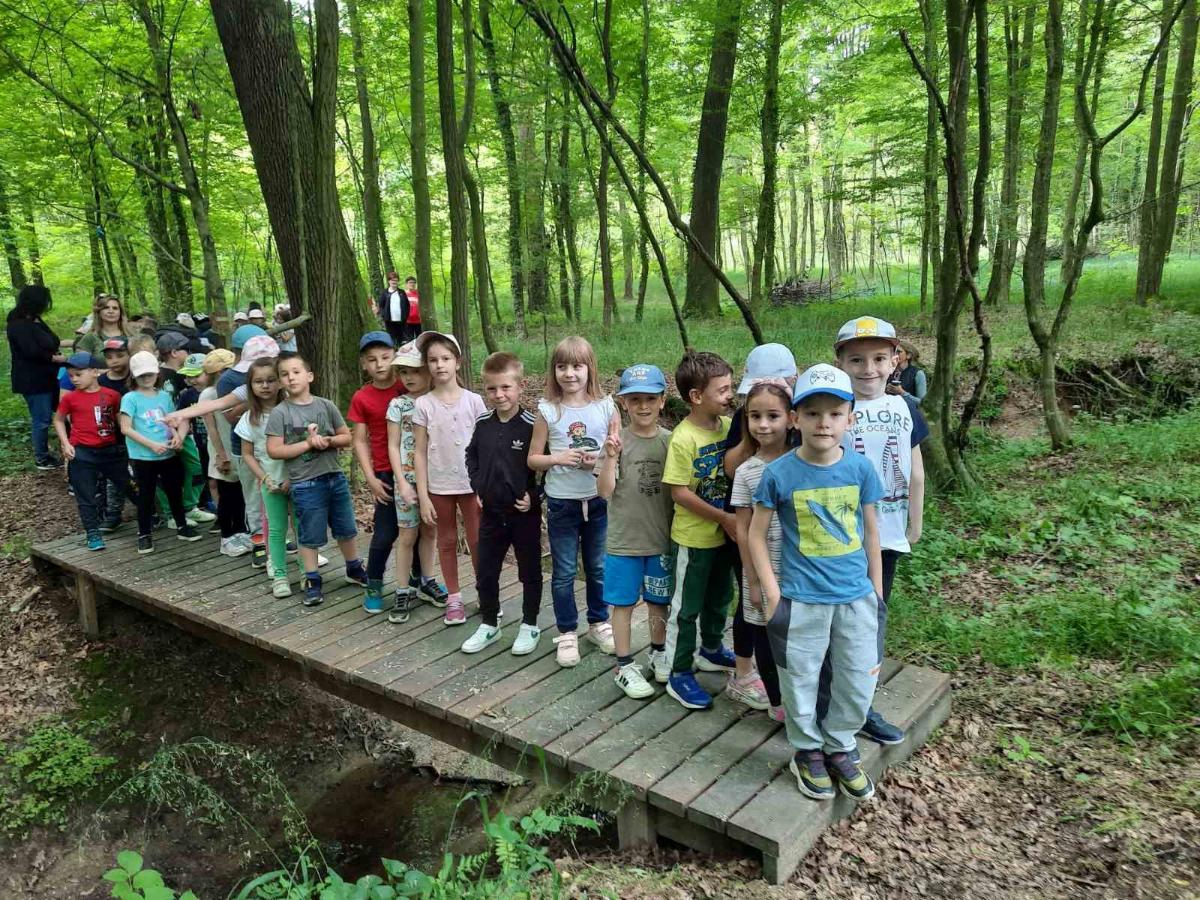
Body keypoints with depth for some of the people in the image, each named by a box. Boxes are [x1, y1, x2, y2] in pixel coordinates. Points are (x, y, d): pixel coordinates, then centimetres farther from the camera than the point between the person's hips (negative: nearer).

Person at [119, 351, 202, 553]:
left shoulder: (164, 396, 7)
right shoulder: (130, 398, -7)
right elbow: (126, 429, -13)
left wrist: (178, 435, -8)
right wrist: (151, 445, -19)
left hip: (169, 454, 4)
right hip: (143, 457, -4)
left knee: (175, 491, 15)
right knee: (146, 495, 6)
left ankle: (182, 527, 30)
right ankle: (144, 535, 18)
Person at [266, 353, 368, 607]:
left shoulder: (326, 406, 2)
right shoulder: (280, 413, -7)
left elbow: (346, 437, 6)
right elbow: (274, 451, -11)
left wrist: (328, 441, -14)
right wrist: (308, 444, -17)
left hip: (336, 478, 4)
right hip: (306, 484, -3)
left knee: (346, 529, 16)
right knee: (310, 535, 6)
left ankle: (354, 569, 35)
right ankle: (312, 581, 20)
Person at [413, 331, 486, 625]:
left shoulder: (474, 401, -5)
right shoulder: (423, 405, -4)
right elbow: (419, 452, -3)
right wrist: (423, 496, -6)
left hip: (471, 484, -1)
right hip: (439, 486, 1)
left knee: (478, 541, 9)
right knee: (447, 541, 13)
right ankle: (454, 599, 25)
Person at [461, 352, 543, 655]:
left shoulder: (532, 425, -16)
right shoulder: (483, 423, 0)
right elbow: (471, 456, 16)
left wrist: (534, 495, -14)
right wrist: (478, 486, 7)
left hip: (524, 513, -4)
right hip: (491, 513, 5)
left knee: (529, 571, 11)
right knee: (485, 572, 12)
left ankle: (530, 625, 27)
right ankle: (489, 625, 29)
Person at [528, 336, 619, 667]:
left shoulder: (606, 407, -4)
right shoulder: (547, 410, -5)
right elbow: (533, 459, 0)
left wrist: (600, 460, -18)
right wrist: (559, 458, -18)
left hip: (599, 500, 1)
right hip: (561, 502, -1)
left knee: (599, 567, 15)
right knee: (563, 572, 9)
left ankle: (599, 622, 35)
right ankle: (567, 632, 23)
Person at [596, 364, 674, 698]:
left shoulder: (671, 441, -2)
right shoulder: (617, 442, -9)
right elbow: (604, 491, -16)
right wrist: (611, 457, -30)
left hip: (662, 539, 2)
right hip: (623, 541, -2)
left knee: (659, 601, 17)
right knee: (623, 603, 8)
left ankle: (658, 652, 37)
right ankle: (625, 666, 22)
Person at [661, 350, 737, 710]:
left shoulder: (728, 425, -2)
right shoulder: (683, 439, -22)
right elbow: (680, 492, -20)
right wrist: (723, 517, -19)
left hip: (725, 532, 7)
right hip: (695, 536, -7)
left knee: (719, 598, 24)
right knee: (686, 607, 6)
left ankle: (711, 650, 46)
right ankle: (680, 675, 19)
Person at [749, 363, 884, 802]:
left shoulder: (860, 468, -5)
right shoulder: (779, 473, -12)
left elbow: (870, 531, 7)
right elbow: (756, 533, -4)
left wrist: (876, 586, 11)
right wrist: (770, 589, -8)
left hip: (856, 596, 3)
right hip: (801, 598, -2)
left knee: (860, 682, 13)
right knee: (800, 680, 11)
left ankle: (840, 746, 37)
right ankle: (808, 751, 35)